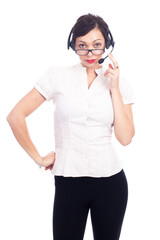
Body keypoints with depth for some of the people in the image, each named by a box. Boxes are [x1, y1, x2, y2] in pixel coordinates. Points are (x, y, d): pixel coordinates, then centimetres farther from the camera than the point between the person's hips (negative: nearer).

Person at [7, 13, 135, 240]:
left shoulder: (119, 83, 4)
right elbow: (15, 116, -3)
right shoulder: (58, 75, -2)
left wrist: (114, 88, -8)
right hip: (68, 182, -1)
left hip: (110, 181, 2)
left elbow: (125, 137, -6)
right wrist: (38, 158, -2)